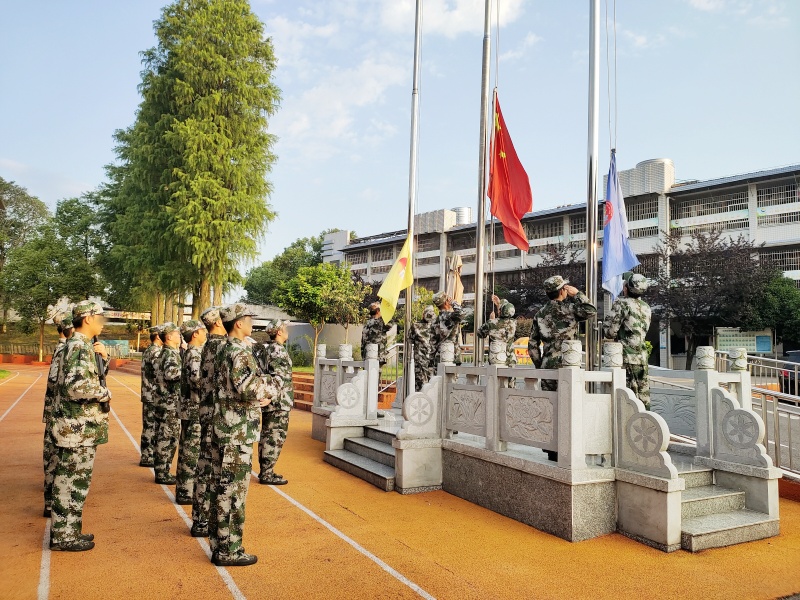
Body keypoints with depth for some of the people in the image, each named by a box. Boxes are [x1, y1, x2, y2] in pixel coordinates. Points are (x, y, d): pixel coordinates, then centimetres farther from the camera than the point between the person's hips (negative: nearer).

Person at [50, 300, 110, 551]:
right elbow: (78, 386, -31)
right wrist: (105, 394, -16)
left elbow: (96, 376, 21)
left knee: (70, 481, 16)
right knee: (73, 483, 0)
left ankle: (67, 531, 26)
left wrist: (103, 356, 4)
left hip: (80, 426, 10)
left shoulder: (82, 345, 12)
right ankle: (64, 536, 10)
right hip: (79, 427, -10)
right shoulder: (80, 346, -19)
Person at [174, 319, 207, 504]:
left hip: (188, 408, 10)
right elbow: (196, 378, -30)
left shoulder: (188, 353, 14)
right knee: (192, 452, -4)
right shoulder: (195, 353, -17)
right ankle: (186, 492, 2)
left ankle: (183, 489, 25)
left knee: (186, 450, 16)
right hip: (196, 410, -10)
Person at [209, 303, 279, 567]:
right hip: (237, 433, -10)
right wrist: (274, 383, -13)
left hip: (222, 428, 10)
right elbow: (247, 388, -29)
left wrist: (257, 395, 10)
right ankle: (229, 551, 8)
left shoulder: (223, 351, 14)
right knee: (233, 491, -1)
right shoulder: (240, 353, -17)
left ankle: (218, 543, 26)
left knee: (221, 487, 16)